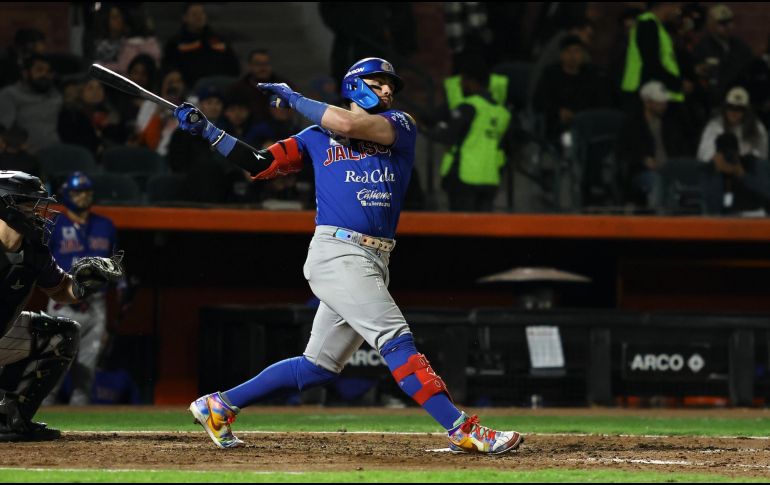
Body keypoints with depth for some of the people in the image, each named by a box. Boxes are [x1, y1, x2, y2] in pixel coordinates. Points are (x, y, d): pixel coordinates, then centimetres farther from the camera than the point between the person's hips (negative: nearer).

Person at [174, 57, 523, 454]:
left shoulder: (401, 126, 12)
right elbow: (259, 165, 14)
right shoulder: (317, 137, 12)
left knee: (320, 366, 7)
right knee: (396, 340, -18)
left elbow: (349, 125, -6)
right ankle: (462, 430, -25)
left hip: (375, 264, 4)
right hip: (337, 253, -4)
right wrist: (206, 131, 10)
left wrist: (293, 99, 4)